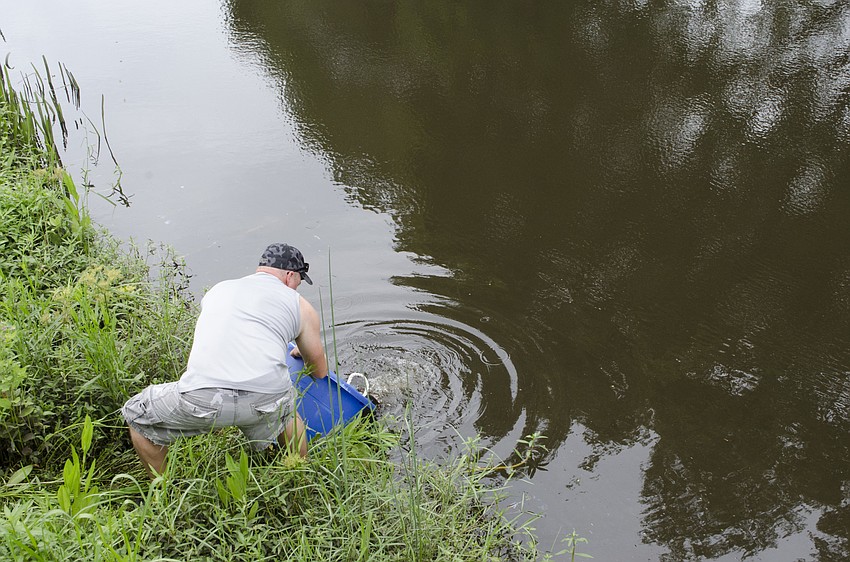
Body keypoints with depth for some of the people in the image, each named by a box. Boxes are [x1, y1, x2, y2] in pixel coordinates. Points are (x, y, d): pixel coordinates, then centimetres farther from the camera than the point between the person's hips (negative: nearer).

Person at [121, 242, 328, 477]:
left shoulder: (218, 289, 31)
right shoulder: (301, 306, 23)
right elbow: (320, 371, 33)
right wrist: (302, 351, 58)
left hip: (203, 398, 0)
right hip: (267, 396, 0)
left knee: (137, 416, 28)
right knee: (285, 410, 37)